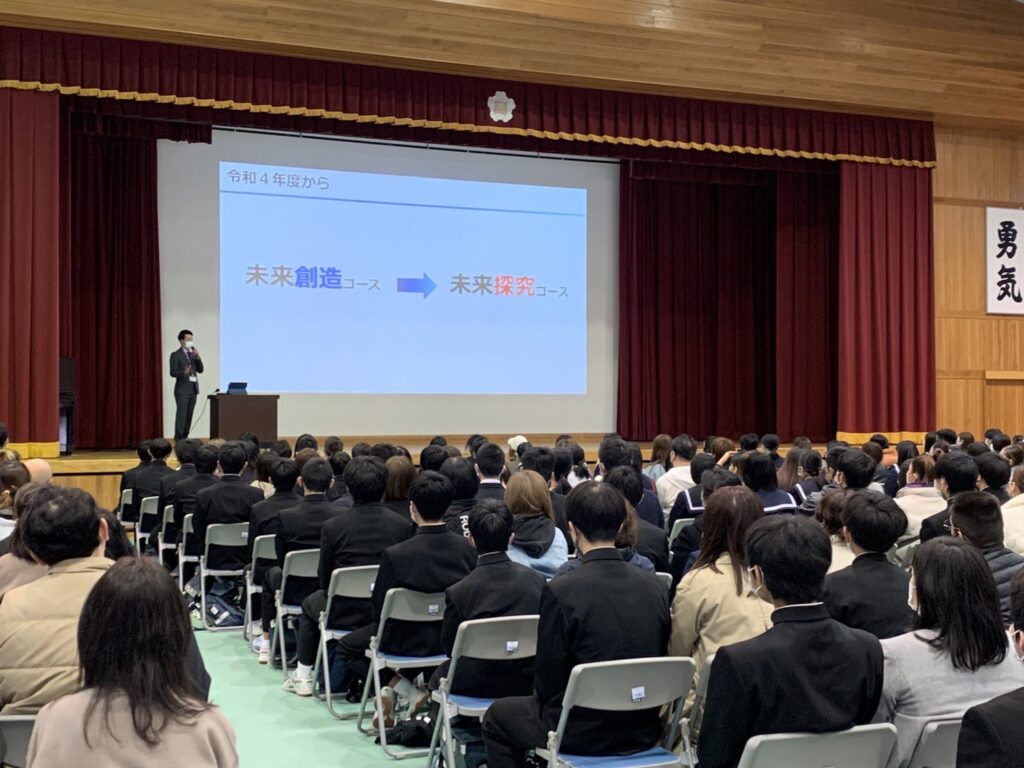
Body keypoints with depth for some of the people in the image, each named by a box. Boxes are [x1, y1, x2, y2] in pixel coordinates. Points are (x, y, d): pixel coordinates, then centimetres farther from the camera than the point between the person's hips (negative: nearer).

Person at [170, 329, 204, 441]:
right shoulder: (175, 355, -5)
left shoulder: (193, 354, 14)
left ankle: (184, 439, 10)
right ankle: (178, 440, -9)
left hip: (193, 389, 6)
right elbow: (173, 373, -11)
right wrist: (184, 372, -30)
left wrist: (197, 357, -5)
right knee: (181, 415, -10)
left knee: (189, 416, 6)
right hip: (182, 390, -6)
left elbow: (200, 370, 9)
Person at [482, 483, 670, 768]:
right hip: (644, 729, 6)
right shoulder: (655, 587, -6)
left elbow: (548, 681, -13)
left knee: (498, 716, 22)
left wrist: (543, 696, 9)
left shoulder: (560, 592, -21)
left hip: (583, 732, -5)